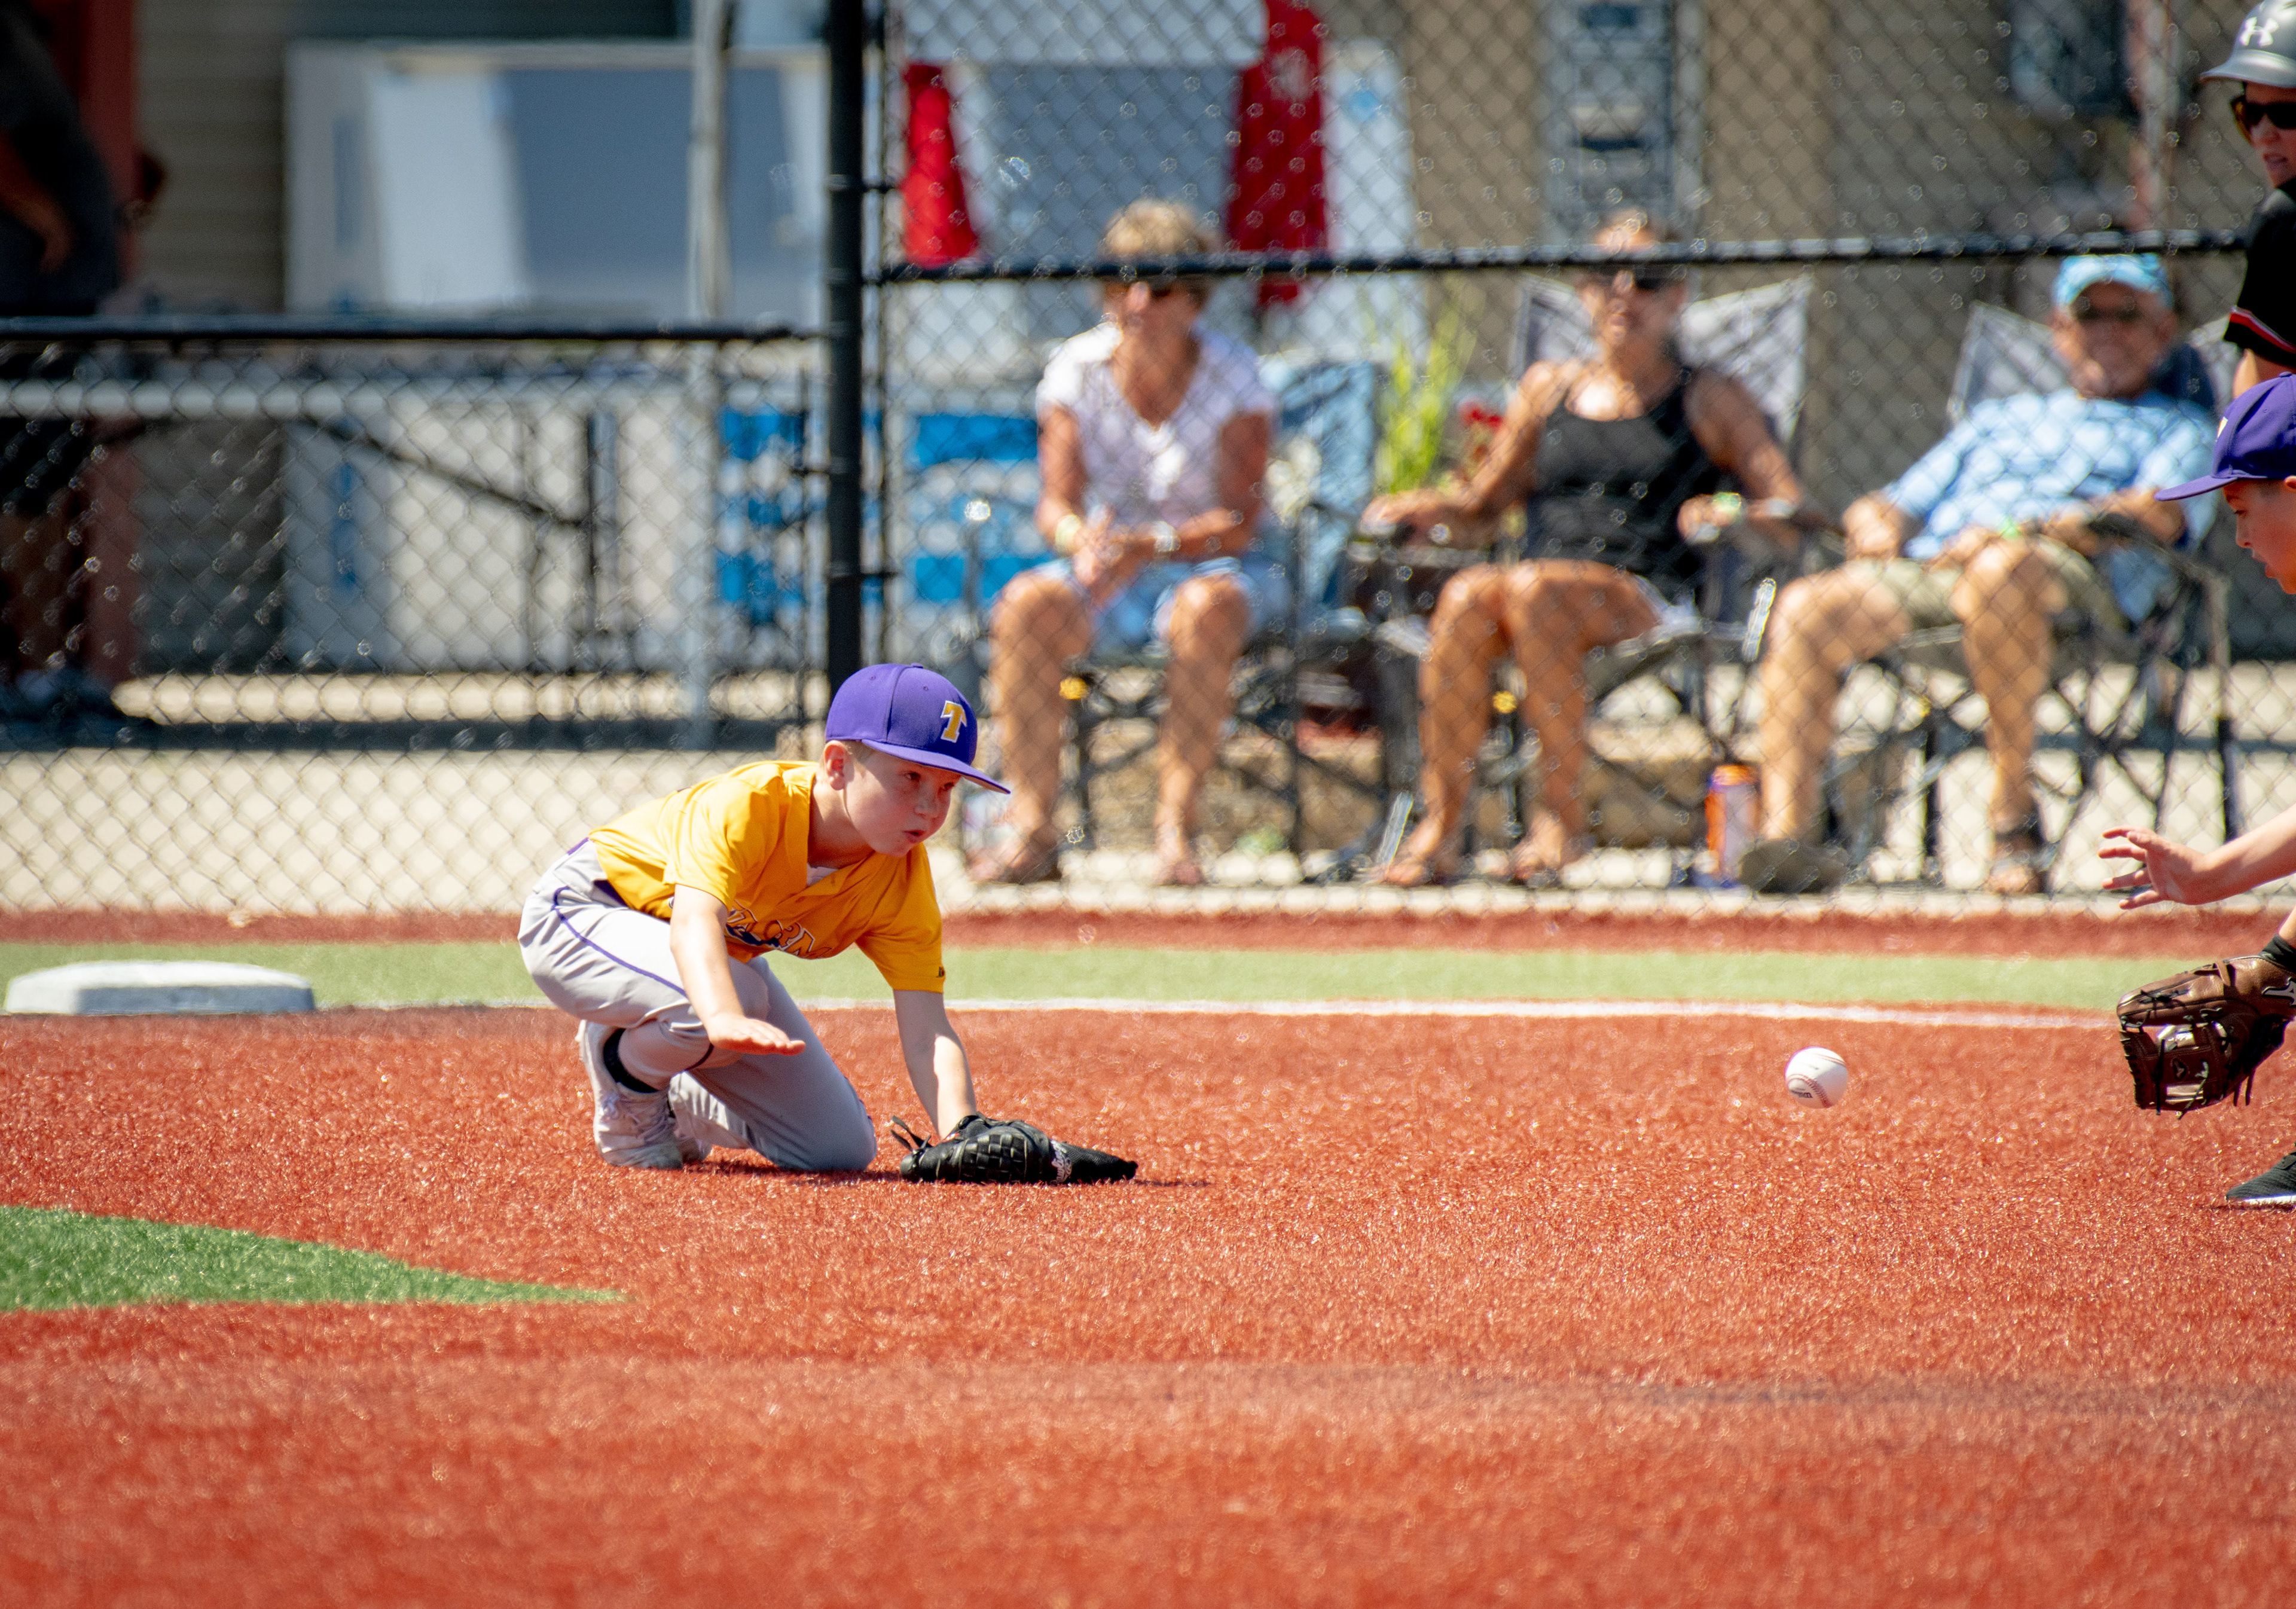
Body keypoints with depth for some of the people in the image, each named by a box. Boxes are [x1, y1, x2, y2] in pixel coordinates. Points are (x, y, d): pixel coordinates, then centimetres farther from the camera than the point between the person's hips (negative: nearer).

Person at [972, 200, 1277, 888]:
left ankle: (1177, 831, -37)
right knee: (1025, 604, -29)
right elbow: (1057, 504, -6)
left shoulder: (1234, 375, -9)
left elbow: (1238, 522, -17)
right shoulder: (1076, 370, -1)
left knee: (1205, 609, -38)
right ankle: (1030, 832, -30)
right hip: (1105, 573, 3)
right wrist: (1081, 540, -31)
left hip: (1214, 567, -3)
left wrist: (1150, 546, -34)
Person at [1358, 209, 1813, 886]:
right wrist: (1435, 507, 8)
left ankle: (1563, 817, -29)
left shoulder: (1712, 401, 14)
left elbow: (1793, 519, 6)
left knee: (1534, 589, -36)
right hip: (1550, 575, 3)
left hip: (1649, 600, -3)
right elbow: (1488, 496, 31)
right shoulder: (1549, 386, 24)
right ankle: (1439, 828, -33)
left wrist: (1734, 517, -16)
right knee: (1467, 595, -32)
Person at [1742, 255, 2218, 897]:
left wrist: (2022, 530, -12)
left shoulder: (2179, 429, 24)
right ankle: (1789, 834, -38)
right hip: (1924, 571, 4)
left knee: (2003, 570, -42)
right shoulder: (1999, 419, 39)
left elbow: (2162, 514, 1)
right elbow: (1893, 506, 32)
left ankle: (2014, 815, -33)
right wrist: (1877, 523, 5)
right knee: (1804, 607, -26)